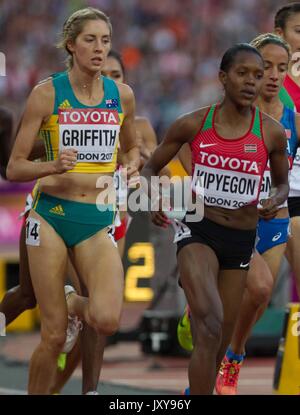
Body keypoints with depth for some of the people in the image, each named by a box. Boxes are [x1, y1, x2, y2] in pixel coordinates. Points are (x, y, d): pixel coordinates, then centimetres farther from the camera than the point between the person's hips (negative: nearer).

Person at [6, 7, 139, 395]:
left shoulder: (121, 95, 5)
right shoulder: (47, 93, -4)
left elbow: (131, 147, 26)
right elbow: (15, 168, -2)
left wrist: (132, 167, 3)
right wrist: (53, 166, -21)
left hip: (98, 220, 2)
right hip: (51, 217, -2)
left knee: (107, 320, -20)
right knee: (54, 337, -5)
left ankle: (77, 303, 15)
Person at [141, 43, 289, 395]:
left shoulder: (271, 133, -1)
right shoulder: (193, 125, -4)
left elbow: (282, 183, 16)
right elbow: (150, 168, 8)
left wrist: (275, 201, -7)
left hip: (241, 239, 3)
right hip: (198, 232, -3)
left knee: (219, 343, 11)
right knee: (210, 328, -26)